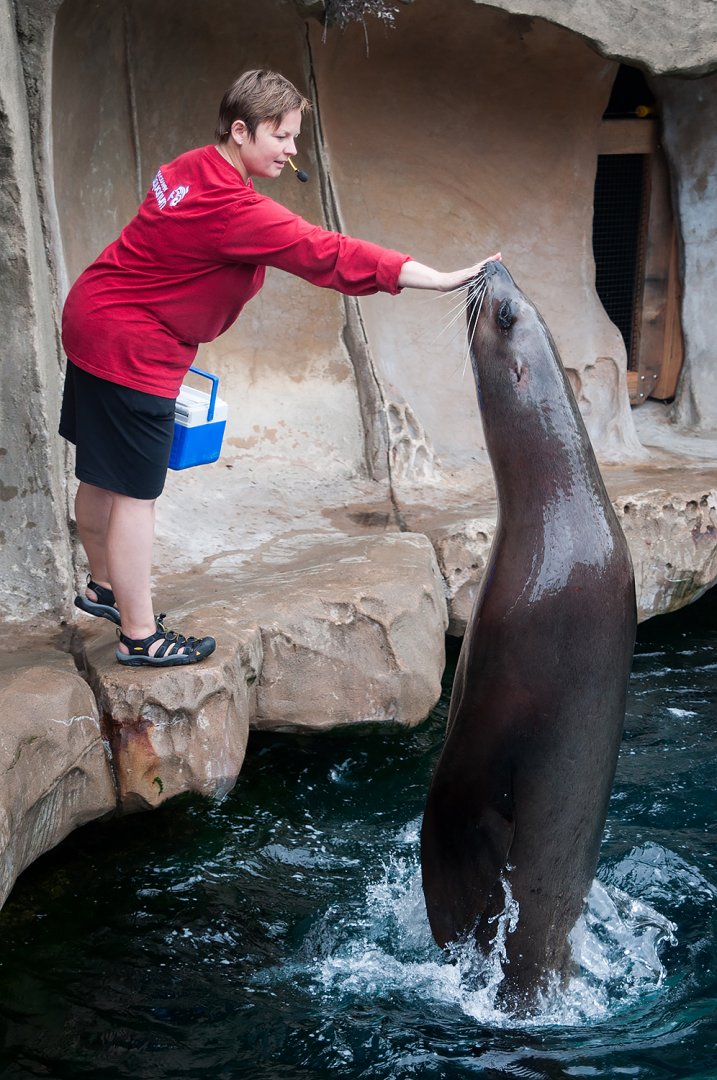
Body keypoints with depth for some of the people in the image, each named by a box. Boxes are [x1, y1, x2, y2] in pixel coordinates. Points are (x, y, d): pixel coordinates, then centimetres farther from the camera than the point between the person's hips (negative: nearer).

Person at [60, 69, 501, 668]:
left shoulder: (192, 168, 4)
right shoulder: (234, 208, -26)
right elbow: (329, 254, -29)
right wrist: (441, 279, -28)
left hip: (94, 322, 10)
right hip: (130, 348, -10)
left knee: (103, 477, 23)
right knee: (136, 492, 0)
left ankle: (104, 587, 41)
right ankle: (140, 636, 12)